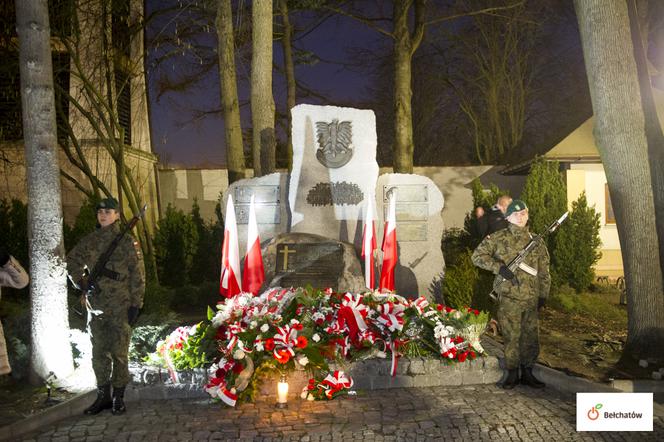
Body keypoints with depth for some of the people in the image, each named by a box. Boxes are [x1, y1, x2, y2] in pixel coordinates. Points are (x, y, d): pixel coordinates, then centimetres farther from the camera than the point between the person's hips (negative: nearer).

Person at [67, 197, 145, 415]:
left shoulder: (127, 242, -4)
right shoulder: (89, 241, 7)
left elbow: (138, 275, -5)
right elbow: (72, 262, 21)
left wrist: (136, 304, -9)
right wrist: (82, 283, 6)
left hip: (120, 306, -4)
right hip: (96, 305, 4)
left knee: (119, 352, 0)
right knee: (99, 352, 10)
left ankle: (119, 398, 11)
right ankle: (103, 395, 22)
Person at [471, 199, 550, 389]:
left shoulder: (536, 241, 10)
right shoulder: (498, 238, -1)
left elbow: (544, 271, 14)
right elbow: (477, 256, -3)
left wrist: (543, 295, 9)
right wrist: (499, 268, -13)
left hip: (531, 298, 3)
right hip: (509, 297, -3)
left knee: (531, 336, 10)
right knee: (511, 337, 2)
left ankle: (527, 373, 24)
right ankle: (512, 374, 16)